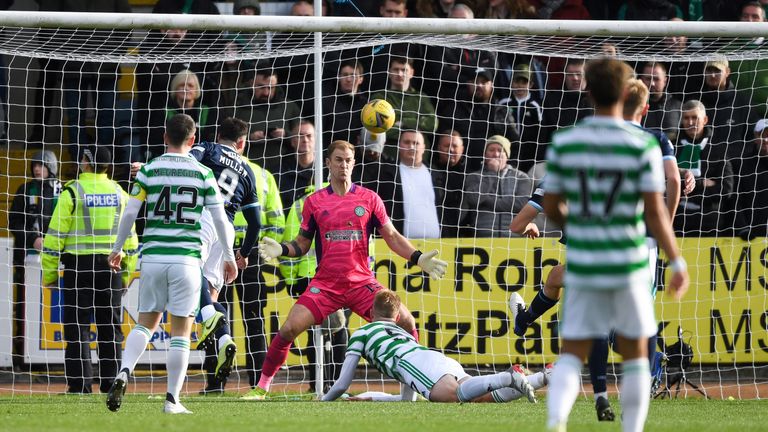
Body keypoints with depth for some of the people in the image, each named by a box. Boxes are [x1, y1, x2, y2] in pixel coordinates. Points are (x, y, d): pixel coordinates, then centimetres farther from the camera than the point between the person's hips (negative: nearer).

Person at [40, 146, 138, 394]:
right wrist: (126, 274, 19)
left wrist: (49, 274, 0)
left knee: (77, 327, 0)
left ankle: (80, 385, -6)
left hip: (79, 265, -4)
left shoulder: (72, 192, -6)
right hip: (111, 268, 4)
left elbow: (55, 235, -7)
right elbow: (130, 237, 12)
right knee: (111, 328, 8)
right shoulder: (119, 193, 8)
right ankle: (111, 383, 8)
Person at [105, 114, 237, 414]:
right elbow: (220, 219, 3)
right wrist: (229, 257, 14)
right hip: (187, 259, -1)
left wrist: (117, 249, 14)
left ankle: (124, 373, -13)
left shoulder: (149, 170, 2)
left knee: (145, 324, 12)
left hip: (153, 256, 1)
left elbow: (130, 213, 1)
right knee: (181, 332, 3)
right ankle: (172, 400, 1)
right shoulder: (203, 174, 2)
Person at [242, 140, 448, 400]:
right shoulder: (314, 202, 6)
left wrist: (418, 258, -5)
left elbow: (392, 237, 9)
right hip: (325, 285, 0)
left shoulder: (369, 199, 5)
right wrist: (280, 250, -9)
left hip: (362, 283, 0)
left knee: (405, 322, -13)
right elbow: (302, 245, 11)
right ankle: (262, 387, -1)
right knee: (288, 329, -15)